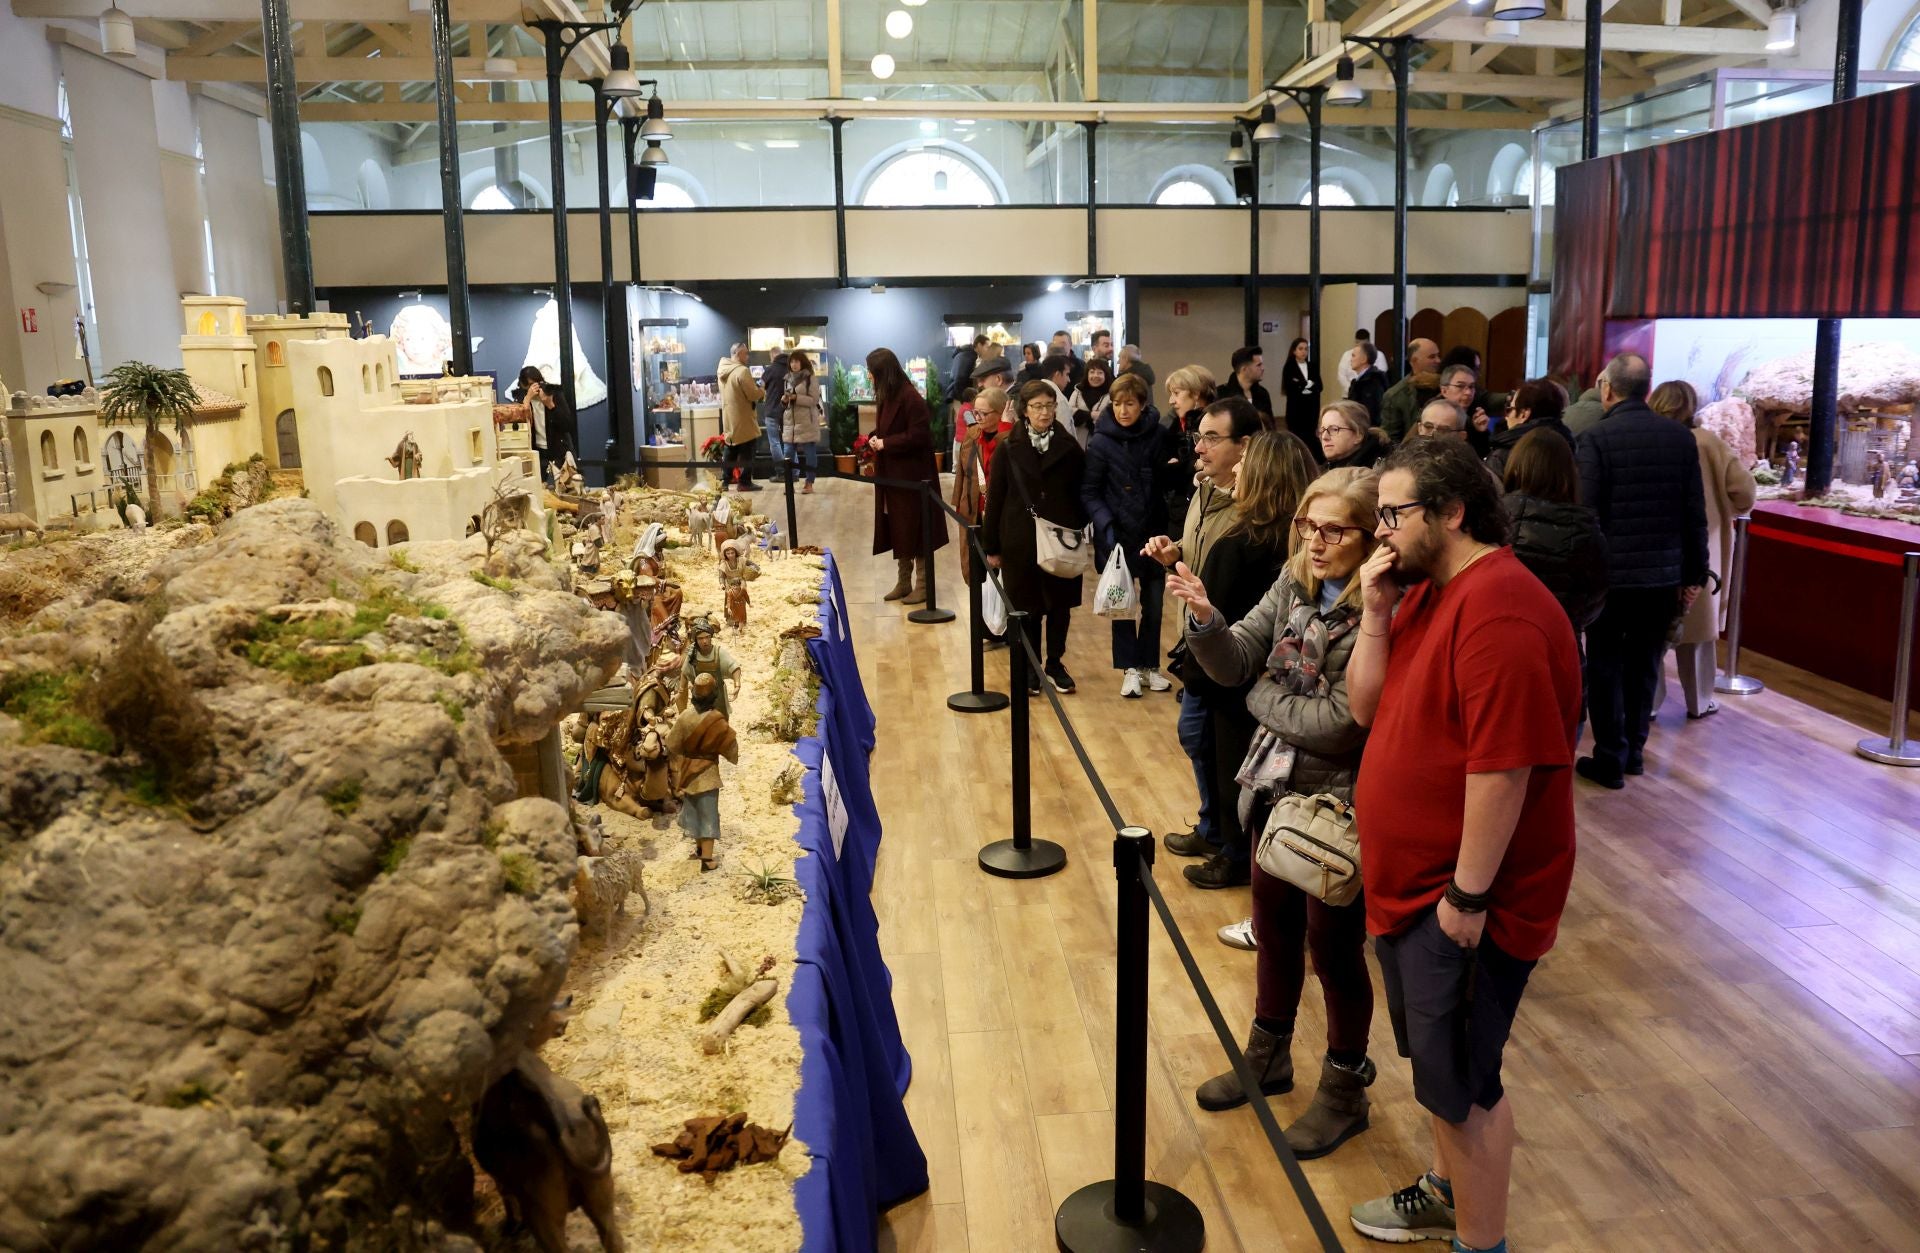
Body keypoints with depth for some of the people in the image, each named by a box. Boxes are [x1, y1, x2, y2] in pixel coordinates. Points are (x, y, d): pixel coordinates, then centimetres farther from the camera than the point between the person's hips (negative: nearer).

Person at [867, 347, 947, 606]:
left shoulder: (910, 397, -18)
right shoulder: (888, 396, 10)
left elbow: (918, 436, -22)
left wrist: (885, 444, -16)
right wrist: (875, 438, -1)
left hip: (912, 475, -9)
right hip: (893, 474, 9)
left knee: (915, 530, 0)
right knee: (899, 529, 13)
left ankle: (923, 585, 9)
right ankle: (904, 582, 23)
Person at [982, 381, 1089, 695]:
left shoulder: (1069, 448, 1)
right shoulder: (1009, 449, -2)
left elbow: (1081, 495, 4)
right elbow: (995, 500, 0)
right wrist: (991, 546, -1)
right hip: (1020, 542, -1)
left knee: (1060, 605, 9)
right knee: (1026, 608, 6)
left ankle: (1055, 664, 24)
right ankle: (1030, 668, 21)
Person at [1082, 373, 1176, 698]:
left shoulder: (1159, 435, -3)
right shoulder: (1101, 442, -8)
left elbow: (1169, 482, 7)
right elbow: (1089, 492, -7)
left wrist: (1173, 469, -15)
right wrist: (1106, 525, -20)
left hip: (1153, 533, 2)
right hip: (1117, 535, -2)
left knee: (1154, 602, 9)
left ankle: (1149, 665, 24)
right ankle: (1130, 668, 18)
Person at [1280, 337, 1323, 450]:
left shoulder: (1313, 367, 12)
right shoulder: (1289, 367, -1)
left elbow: (1319, 387, 3)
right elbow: (1290, 389, -12)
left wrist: (1302, 385, -9)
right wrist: (1307, 385, -8)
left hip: (1312, 408, 4)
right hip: (1295, 408, -4)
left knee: (1311, 438, 1)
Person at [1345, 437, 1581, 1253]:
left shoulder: (1497, 607, -24)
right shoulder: (1425, 591, 8)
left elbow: (1502, 764, -26)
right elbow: (1366, 708, 6)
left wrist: (1468, 895, -22)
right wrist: (1375, 613, -7)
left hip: (1460, 894, -9)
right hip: (1414, 879, 9)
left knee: (1460, 1079, 5)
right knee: (1439, 1064, 24)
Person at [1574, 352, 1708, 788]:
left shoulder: (1595, 440, -12)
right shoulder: (1681, 437, 2)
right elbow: (1695, 514, 5)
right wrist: (1694, 574, 12)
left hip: (1611, 574, -4)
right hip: (1664, 576, 4)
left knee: (1606, 666, 6)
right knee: (1645, 664, 17)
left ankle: (1610, 759, 10)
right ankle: (1634, 749, 26)